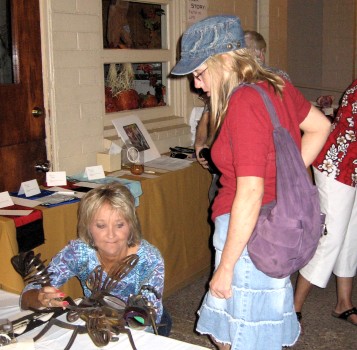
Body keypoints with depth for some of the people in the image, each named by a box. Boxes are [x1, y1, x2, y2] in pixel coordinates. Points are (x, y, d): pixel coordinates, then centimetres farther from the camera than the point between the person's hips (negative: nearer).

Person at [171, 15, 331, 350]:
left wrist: (225, 267, -18)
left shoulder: (244, 102, -21)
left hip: (249, 234, -9)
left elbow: (250, 193, -24)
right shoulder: (275, 86, 5)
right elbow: (320, 127, 21)